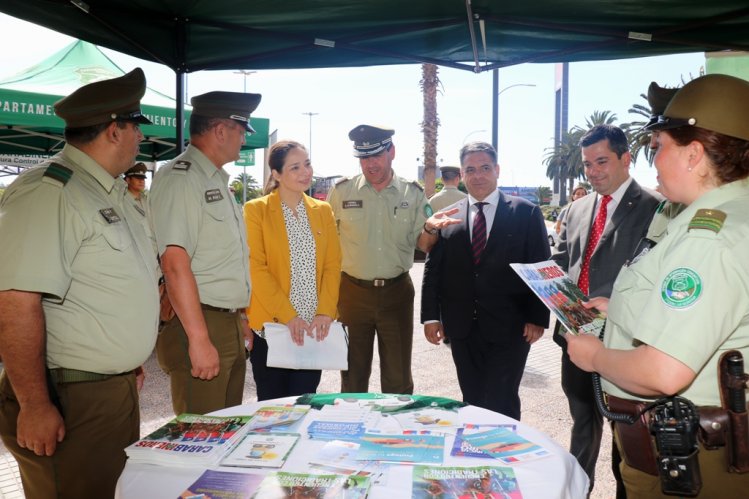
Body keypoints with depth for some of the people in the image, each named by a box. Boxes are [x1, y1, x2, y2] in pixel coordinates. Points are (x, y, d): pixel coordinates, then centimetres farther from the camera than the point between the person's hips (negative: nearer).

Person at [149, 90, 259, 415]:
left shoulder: (217, 180, 16)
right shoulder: (180, 178, -13)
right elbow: (175, 264, -22)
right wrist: (199, 339, -23)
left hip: (231, 326, 9)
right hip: (201, 326, -9)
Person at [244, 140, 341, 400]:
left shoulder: (323, 210, 9)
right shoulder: (256, 210, -5)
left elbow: (333, 265, 4)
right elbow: (256, 268, -11)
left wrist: (325, 312, -8)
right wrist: (288, 316, -16)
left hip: (314, 326, 3)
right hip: (271, 325, -3)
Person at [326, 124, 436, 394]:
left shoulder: (413, 193, 1)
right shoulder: (341, 190, -2)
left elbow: (423, 244, 4)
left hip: (397, 292, 1)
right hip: (353, 292, 0)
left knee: (398, 377, 11)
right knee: (353, 375, 13)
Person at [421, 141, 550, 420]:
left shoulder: (526, 212, 0)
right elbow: (433, 268, 6)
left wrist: (537, 318, -7)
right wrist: (430, 315, 1)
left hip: (508, 329, -3)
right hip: (461, 328, 3)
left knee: (501, 405, -1)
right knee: (473, 402, 13)